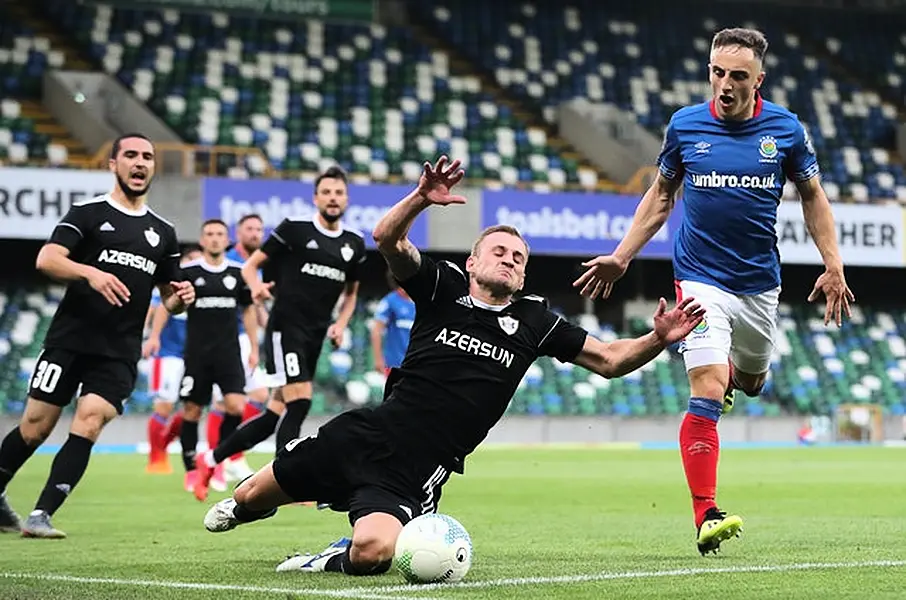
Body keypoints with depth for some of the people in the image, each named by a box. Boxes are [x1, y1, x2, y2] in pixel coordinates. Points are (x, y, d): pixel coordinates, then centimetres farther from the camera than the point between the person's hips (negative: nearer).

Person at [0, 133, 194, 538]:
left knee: (88, 424, -15)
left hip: (119, 353, 3)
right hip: (69, 340, -3)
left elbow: (168, 296, 23)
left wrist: (180, 299, -1)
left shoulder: (162, 232, 15)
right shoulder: (88, 213, 1)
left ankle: (41, 515, -15)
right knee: (36, 425, -1)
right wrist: (90, 272, -28)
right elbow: (46, 259, -12)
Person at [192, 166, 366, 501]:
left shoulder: (354, 245, 11)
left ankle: (210, 460, 19)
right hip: (285, 328, -6)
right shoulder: (294, 229, -3)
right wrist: (256, 286, -20)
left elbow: (351, 292, 24)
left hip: (315, 337, 6)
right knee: (299, 402, -19)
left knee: (275, 415, 6)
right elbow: (250, 265, 2)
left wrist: (340, 325, 7)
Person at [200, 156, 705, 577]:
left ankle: (335, 558, 4)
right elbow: (389, 239, -10)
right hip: (365, 436, 1)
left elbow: (610, 360, 8)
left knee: (373, 552, -31)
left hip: (416, 473, -1)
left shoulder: (533, 322, 9)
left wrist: (658, 339, -11)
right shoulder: (442, 288, 5)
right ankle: (240, 509, 49)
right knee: (254, 497, 10)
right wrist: (422, 198, -28)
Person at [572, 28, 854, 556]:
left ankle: (725, 374, 58)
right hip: (701, 279, -2)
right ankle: (705, 515, -16)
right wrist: (621, 257, 4)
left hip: (760, 282, 3)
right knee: (708, 396, -16)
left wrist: (834, 266, -1)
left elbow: (813, 196, 8)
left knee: (751, 381, 19)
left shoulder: (786, 129, -3)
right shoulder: (685, 125, -3)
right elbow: (661, 196, 10)